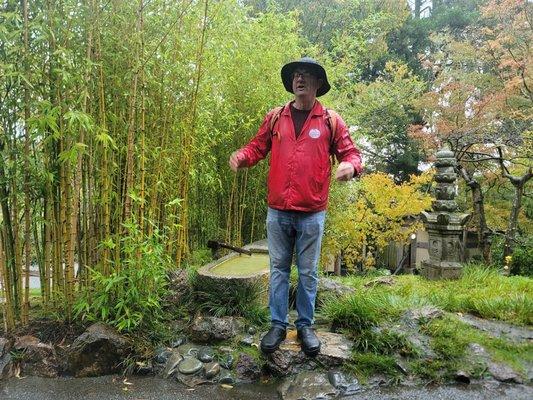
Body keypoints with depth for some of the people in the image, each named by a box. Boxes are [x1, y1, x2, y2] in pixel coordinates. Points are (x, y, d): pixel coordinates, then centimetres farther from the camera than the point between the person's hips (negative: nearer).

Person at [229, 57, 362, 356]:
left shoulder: (330, 120, 2)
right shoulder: (275, 117, 8)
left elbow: (350, 152, 2)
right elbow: (257, 147, 12)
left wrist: (350, 165, -21)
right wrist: (241, 156, -9)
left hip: (312, 213, -2)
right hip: (278, 211, 2)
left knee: (308, 272, 9)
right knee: (279, 269, 10)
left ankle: (306, 326, 24)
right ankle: (278, 325, 23)